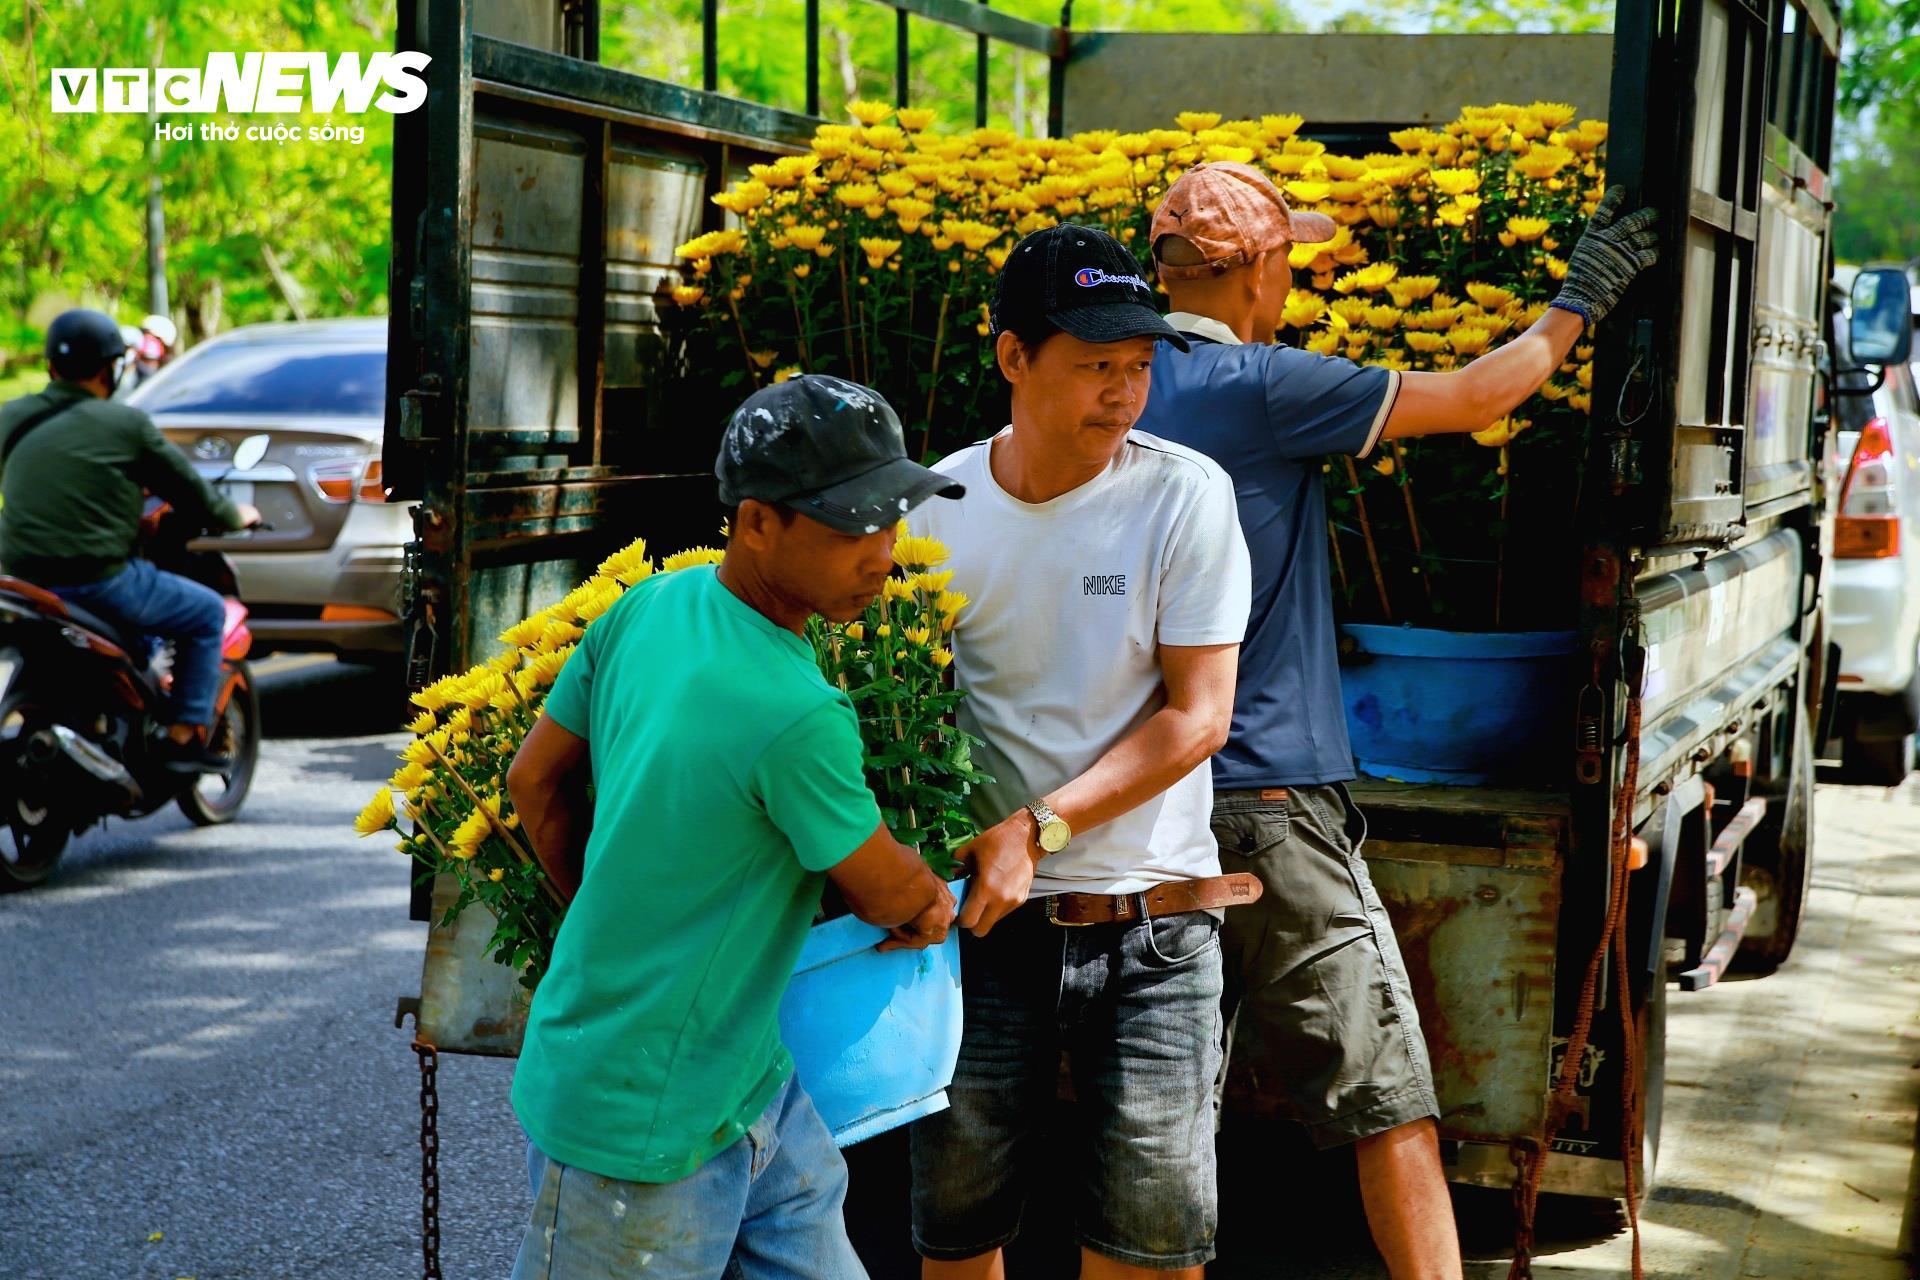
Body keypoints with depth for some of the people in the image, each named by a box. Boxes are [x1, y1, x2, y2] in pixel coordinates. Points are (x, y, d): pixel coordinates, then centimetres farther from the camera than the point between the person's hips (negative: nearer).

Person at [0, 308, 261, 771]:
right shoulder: (125, 424, -7)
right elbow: (185, 486, 2)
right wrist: (232, 516, 23)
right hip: (101, 583, -7)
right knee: (208, 613, 13)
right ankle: (185, 736, 9)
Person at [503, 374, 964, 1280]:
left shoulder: (645, 608, -3)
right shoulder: (797, 718, -28)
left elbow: (534, 781, 9)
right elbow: (883, 892, -10)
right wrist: (933, 900, 12)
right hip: (645, 1135, -9)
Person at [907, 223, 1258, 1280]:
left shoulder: (1184, 495, -7)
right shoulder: (938, 507, -1)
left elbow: (1197, 717, -9)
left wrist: (1039, 828, -17)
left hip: (1151, 923, -1)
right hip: (988, 915, 2)